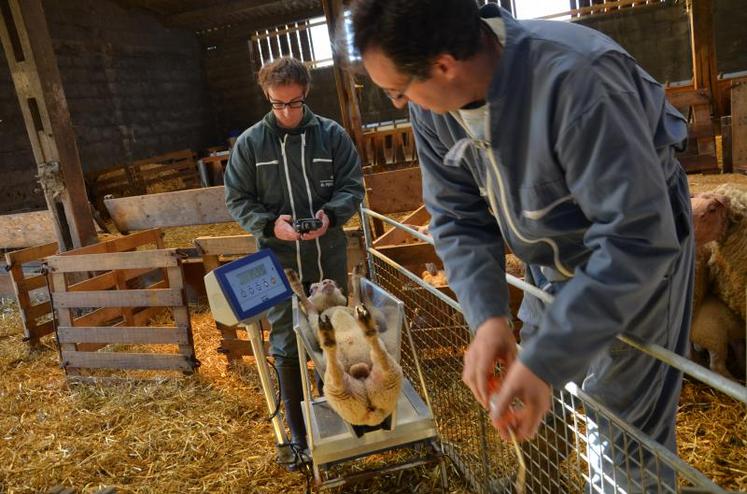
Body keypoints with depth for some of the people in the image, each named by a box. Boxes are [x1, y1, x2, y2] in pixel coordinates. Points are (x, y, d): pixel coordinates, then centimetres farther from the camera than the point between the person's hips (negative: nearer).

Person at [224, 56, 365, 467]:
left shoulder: (332, 134, -2)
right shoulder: (249, 143, -2)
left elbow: (352, 186, 0)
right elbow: (237, 200, 0)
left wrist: (330, 215, -20)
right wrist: (270, 224, -18)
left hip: (329, 258, 1)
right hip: (279, 263, -1)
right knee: (287, 349, 7)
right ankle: (299, 436, 24)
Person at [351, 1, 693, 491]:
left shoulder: (575, 79, -37)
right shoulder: (431, 107, -15)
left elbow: (636, 238, -36)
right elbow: (457, 217, -11)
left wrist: (544, 362, -39)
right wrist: (488, 316, -27)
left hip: (637, 247, -6)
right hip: (551, 259, 6)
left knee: (626, 422, 2)